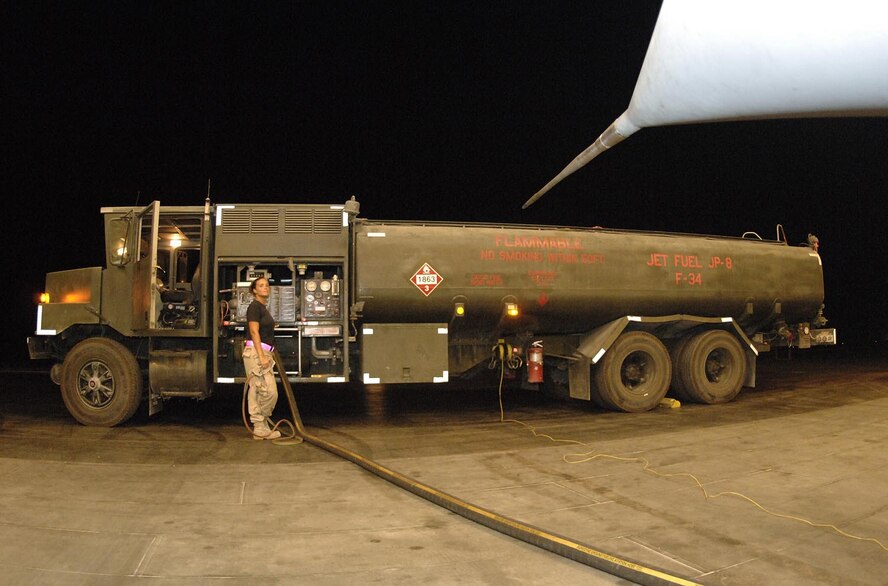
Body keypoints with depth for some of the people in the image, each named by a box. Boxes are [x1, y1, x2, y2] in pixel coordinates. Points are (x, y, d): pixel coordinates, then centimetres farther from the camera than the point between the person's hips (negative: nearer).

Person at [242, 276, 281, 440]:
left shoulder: (263, 308, 20)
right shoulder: (254, 306, -7)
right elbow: (254, 332, -15)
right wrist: (262, 356, -21)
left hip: (263, 353, 9)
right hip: (256, 352, -9)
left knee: (257, 392, 8)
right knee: (269, 391, -10)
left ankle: (260, 428, 9)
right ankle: (261, 427, -1)